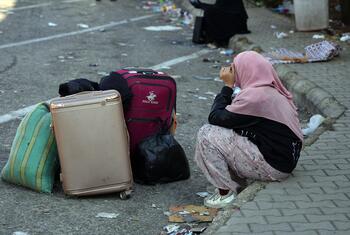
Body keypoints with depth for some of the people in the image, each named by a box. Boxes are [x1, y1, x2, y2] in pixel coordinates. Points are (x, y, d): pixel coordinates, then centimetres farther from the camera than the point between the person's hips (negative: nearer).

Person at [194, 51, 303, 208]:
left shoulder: (254, 96, -19)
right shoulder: (273, 91, 12)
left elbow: (215, 117, -14)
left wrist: (228, 86, -5)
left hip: (272, 167, -10)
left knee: (206, 135, -10)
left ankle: (226, 192, -4)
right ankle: (235, 179, 14)